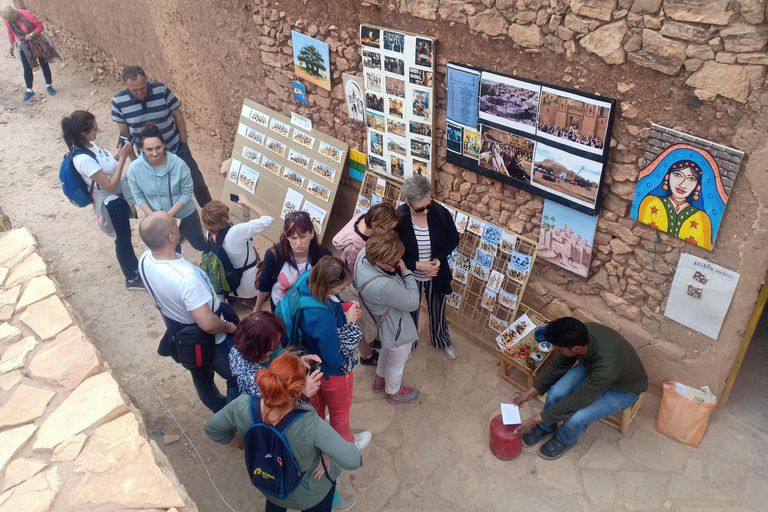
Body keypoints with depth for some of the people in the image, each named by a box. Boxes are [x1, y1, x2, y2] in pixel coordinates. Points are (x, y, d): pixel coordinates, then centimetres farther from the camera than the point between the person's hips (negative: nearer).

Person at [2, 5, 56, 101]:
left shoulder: (26, 15, -20)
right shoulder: (7, 20, -8)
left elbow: (40, 26, -12)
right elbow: (10, 32, 10)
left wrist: (32, 34, -24)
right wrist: (12, 45, 12)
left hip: (36, 43, -2)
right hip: (23, 46, 2)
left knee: (44, 64, 7)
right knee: (27, 68, -1)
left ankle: (49, 86, 22)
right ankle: (29, 90, 8)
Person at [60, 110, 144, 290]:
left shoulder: (88, 145, -5)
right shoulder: (83, 159, -31)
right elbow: (110, 186, -27)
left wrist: (119, 155, -7)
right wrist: (122, 159, -26)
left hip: (121, 195, 8)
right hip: (111, 203, -8)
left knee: (125, 237, 26)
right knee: (123, 240, 12)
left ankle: (135, 268, 47)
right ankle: (132, 280, 32)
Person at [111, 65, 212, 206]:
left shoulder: (161, 89, -16)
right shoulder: (118, 102, -14)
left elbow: (178, 116, -5)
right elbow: (124, 133, -2)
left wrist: (184, 145, -2)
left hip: (176, 150, 0)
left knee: (198, 185, 3)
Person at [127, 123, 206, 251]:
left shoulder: (178, 163, -27)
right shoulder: (135, 168, -21)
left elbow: (187, 192, -18)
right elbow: (138, 196, -8)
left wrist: (170, 213, -22)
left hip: (185, 215, -1)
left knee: (200, 245, 23)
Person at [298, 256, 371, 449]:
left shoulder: (306, 281, -23)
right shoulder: (321, 318, -46)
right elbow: (336, 359, -31)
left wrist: (345, 309, -16)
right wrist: (350, 322, -26)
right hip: (333, 373, -7)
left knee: (317, 405, 36)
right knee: (340, 411, 27)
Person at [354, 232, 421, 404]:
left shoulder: (364, 254, -23)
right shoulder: (383, 286, -45)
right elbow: (413, 303, -29)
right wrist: (406, 272, -23)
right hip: (396, 330, -8)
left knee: (387, 351, 37)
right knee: (396, 364, 24)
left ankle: (380, 381, 64)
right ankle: (394, 393, 54)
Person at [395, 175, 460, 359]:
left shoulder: (440, 213, -21)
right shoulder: (398, 218, -27)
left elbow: (454, 238, -5)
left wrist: (439, 259, -20)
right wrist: (417, 265, -26)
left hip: (437, 275, 2)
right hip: (410, 276, -2)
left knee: (437, 309, 27)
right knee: (410, 311, 24)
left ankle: (442, 341, 57)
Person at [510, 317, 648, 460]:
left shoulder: (606, 365, -44)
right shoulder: (578, 336, -26)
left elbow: (576, 401, -32)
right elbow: (558, 365, -7)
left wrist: (536, 420, -25)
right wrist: (531, 392, -9)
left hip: (624, 389, -5)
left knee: (575, 418, -21)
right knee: (556, 393, -15)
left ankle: (565, 440, 15)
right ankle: (545, 427, 18)